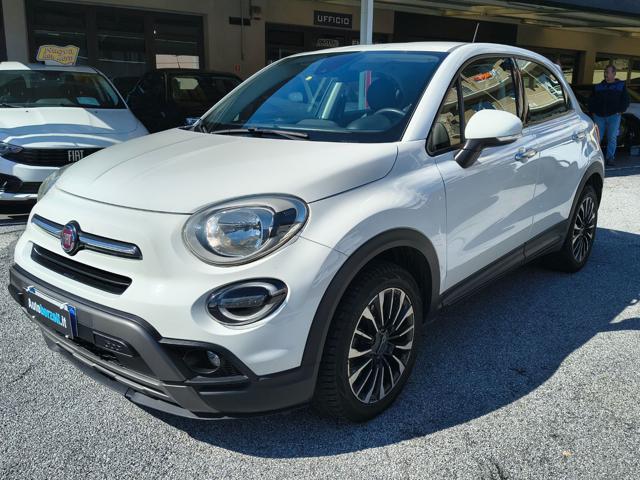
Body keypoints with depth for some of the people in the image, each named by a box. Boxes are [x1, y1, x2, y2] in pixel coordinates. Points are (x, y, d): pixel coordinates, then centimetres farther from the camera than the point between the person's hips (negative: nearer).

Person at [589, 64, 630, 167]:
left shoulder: (621, 86, 8)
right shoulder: (598, 87, 13)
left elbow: (625, 100, 7)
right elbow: (591, 101, 17)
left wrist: (620, 111, -5)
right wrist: (593, 111, 3)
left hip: (614, 116, -2)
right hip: (599, 116, 2)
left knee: (612, 137, -3)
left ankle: (610, 157, 2)